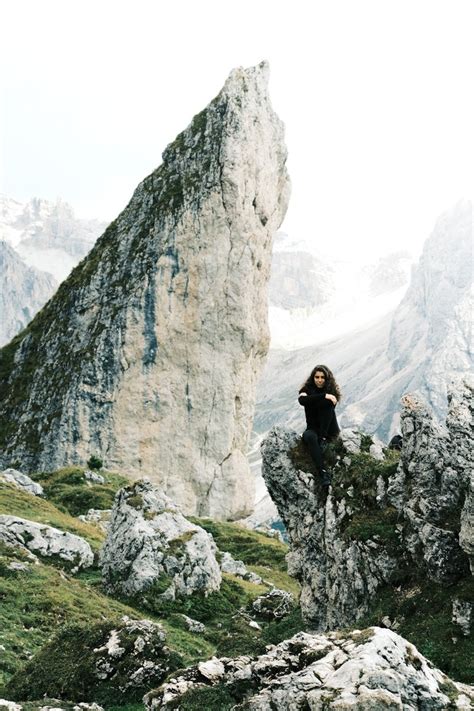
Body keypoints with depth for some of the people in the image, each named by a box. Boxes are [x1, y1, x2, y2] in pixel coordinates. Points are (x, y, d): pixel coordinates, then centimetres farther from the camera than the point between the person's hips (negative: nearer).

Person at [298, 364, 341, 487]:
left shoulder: (331, 390, 2)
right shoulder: (307, 389, 2)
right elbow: (302, 400, -21)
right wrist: (324, 396, -29)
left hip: (329, 430, 0)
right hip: (313, 428, 0)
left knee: (327, 404, -24)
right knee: (309, 436, -36)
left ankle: (323, 439, -26)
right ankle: (323, 472, -46)